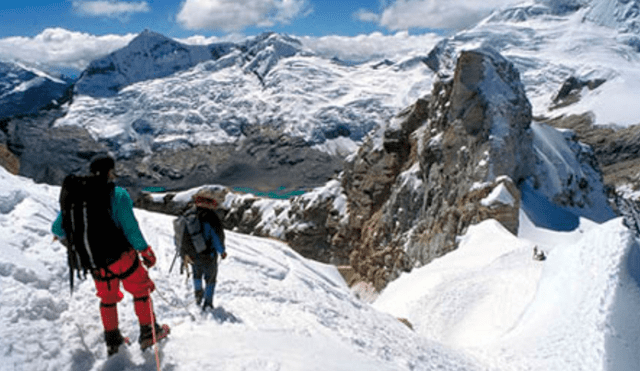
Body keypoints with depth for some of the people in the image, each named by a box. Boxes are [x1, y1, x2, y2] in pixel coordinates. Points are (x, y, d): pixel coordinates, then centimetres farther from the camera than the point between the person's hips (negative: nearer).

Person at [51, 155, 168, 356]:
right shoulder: (118, 195, -16)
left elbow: (57, 227, 5)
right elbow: (130, 228, -20)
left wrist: (63, 237, 28)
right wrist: (146, 251, -9)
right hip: (121, 256, -5)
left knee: (107, 298, 22)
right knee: (141, 290, 14)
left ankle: (112, 340, 31)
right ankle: (148, 332, 22)